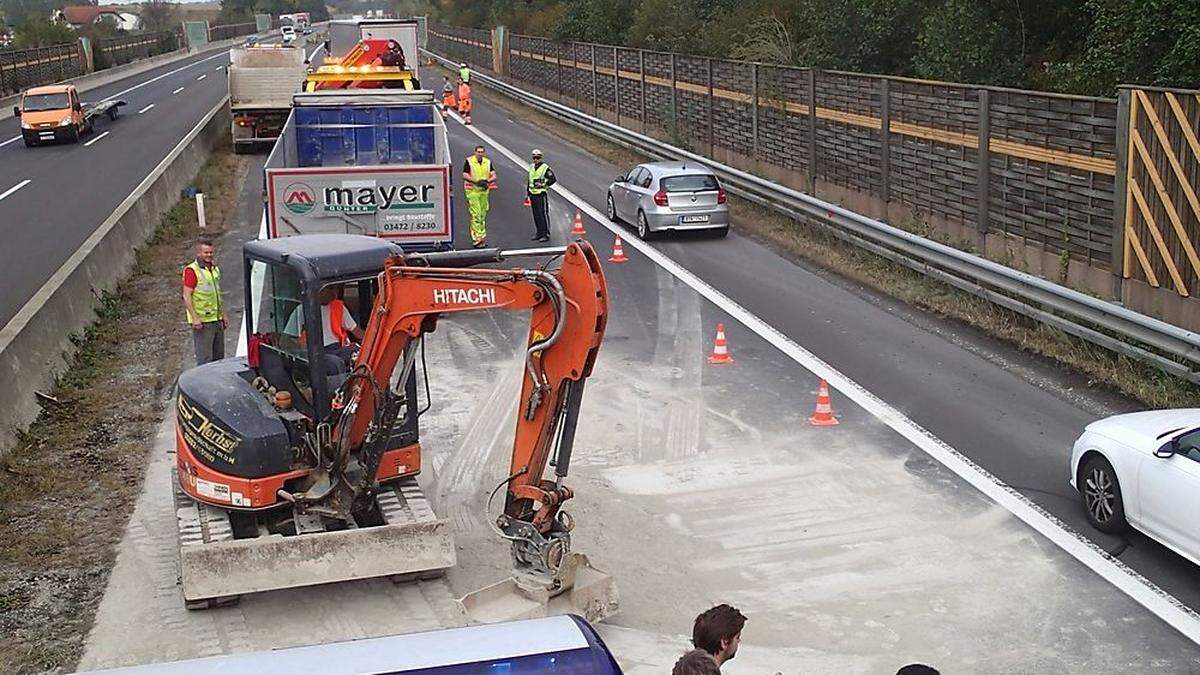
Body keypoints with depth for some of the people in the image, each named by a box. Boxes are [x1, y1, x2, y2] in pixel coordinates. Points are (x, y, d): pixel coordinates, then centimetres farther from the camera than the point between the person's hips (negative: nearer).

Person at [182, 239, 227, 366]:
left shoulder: (215, 269, 14)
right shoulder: (191, 270, -11)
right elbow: (187, 296, -16)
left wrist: (223, 315, 21)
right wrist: (195, 318, -22)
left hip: (217, 320, 8)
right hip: (202, 322, -8)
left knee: (219, 356, 13)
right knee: (205, 357, -7)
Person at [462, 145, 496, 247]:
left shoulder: (488, 162, 9)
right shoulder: (469, 161, -4)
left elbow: (493, 176, 6)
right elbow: (465, 175, -9)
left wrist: (487, 181, -16)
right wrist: (477, 182, -20)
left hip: (484, 191, 5)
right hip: (472, 191, -5)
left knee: (483, 214, 9)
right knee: (476, 214, -12)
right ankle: (478, 237, -14)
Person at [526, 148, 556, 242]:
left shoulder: (545, 168, -8)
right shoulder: (531, 167, 14)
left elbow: (553, 179, -9)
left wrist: (543, 185, -16)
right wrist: (528, 192, 21)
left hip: (542, 194, -7)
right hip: (533, 194, 7)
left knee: (543, 214, -8)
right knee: (536, 215, 11)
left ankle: (546, 234, -5)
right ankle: (539, 233, 19)